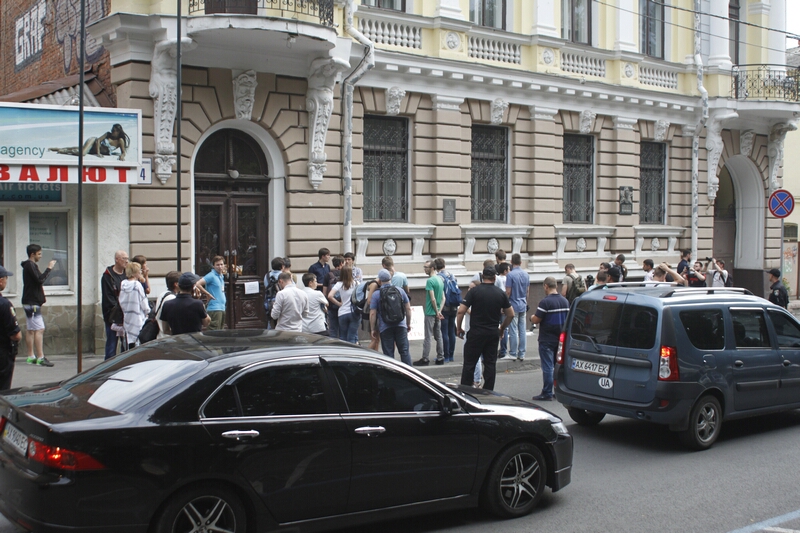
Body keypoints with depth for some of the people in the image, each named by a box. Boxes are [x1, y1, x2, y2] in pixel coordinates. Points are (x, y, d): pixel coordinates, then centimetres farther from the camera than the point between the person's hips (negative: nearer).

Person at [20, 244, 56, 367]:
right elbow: (39, 279, -24)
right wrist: (49, 268, -16)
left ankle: (31, 357, 14)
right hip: (32, 303, -10)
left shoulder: (30, 265, 19)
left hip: (30, 302, 10)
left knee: (30, 330, 11)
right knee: (39, 329, -13)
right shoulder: (30, 266, -12)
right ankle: (40, 357, -16)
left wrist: (41, 297, 10)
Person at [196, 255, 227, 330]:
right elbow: (197, 284, -21)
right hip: (214, 309, -9)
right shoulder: (211, 276, -10)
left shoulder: (221, 276, 16)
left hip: (222, 308, 9)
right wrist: (208, 294, -14)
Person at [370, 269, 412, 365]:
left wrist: (373, 329, 2)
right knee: (404, 351, 7)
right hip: (400, 325, 2)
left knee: (388, 353, 4)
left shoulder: (376, 294, -4)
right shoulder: (400, 290, 4)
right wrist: (409, 324, 18)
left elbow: (372, 314, -6)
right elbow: (408, 308, 8)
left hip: (385, 327, -2)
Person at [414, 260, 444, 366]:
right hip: (437, 313, 8)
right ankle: (440, 358, 15)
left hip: (430, 313, -8)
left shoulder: (430, 281, -15)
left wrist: (437, 312, -11)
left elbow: (433, 299, -19)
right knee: (438, 336, 12)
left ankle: (425, 359, -1)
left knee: (428, 337, -4)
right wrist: (439, 311, 3)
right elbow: (443, 298, 10)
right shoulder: (440, 280, 11)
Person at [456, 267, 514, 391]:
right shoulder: (501, 294, 2)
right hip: (493, 333, 3)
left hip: (476, 333, -3)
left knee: (469, 363, 3)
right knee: (490, 363, 9)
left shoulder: (474, 291, -7)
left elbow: (461, 311, -12)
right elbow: (511, 315, 7)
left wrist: (459, 328, 1)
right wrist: (502, 329, 20)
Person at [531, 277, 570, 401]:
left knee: (547, 367, -3)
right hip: (561, 339, 7)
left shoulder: (545, 301, -18)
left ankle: (547, 394, 0)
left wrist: (532, 317, 3)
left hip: (547, 340, -7)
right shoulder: (565, 301, 7)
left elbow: (536, 320, -18)